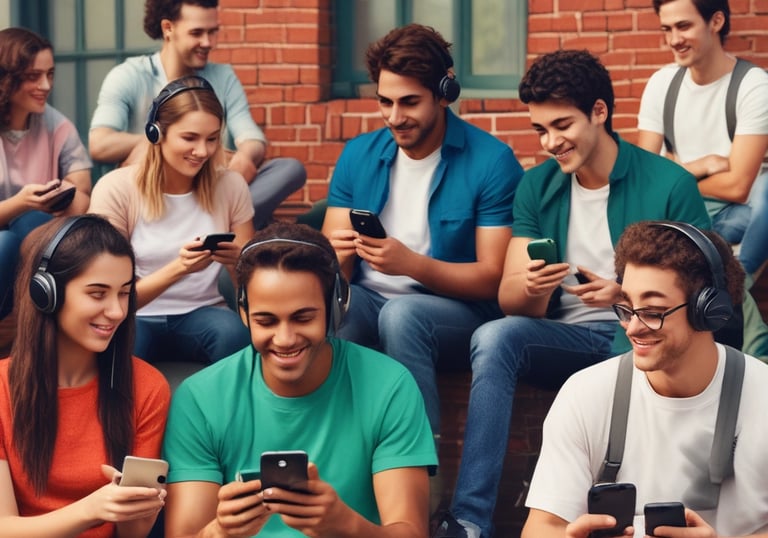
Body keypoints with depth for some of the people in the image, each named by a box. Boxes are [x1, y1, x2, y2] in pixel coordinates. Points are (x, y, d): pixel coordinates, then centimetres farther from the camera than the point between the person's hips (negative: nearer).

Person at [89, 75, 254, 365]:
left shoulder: (229, 186, -1)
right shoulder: (116, 189, -9)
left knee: (235, 332, -33)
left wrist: (237, 263, -20)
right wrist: (177, 269, -26)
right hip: (138, 318, -3)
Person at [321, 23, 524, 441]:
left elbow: (493, 278, -10)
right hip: (369, 302, 3)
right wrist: (336, 254, -21)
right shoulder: (358, 155, 6)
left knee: (402, 313, -36)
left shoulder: (491, 162, -7)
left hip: (459, 310, -2)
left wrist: (410, 263, -25)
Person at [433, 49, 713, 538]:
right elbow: (511, 300, 3)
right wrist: (531, 288, -22)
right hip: (569, 337, 4)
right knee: (493, 337, -26)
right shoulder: (537, 187, 8)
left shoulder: (670, 184, -4)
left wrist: (627, 293, -25)